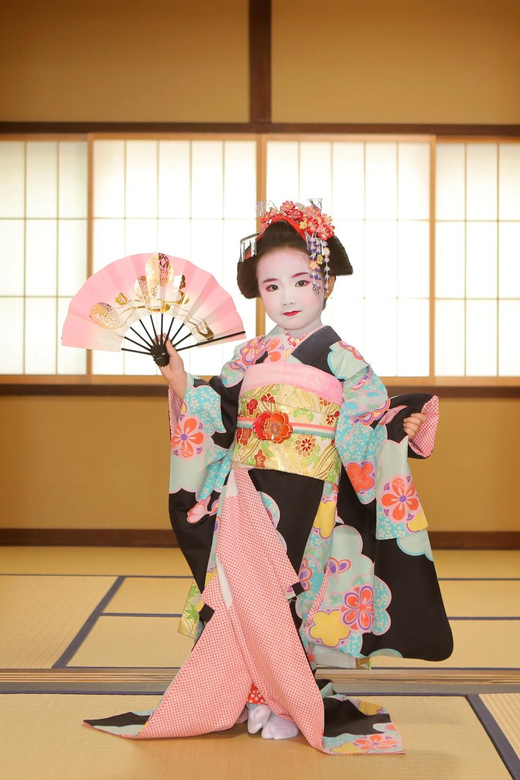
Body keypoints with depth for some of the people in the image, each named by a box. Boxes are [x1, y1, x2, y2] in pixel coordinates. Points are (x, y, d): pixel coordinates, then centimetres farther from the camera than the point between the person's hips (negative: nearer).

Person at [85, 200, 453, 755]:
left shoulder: (343, 360, -1)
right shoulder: (250, 357, 10)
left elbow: (366, 433, -5)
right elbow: (215, 418, 10)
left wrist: (398, 428, -24)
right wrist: (181, 385, -2)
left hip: (304, 505, -3)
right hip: (245, 499, 3)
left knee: (287, 593, -2)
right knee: (246, 592, 2)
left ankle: (287, 702, 17)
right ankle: (260, 697, 17)